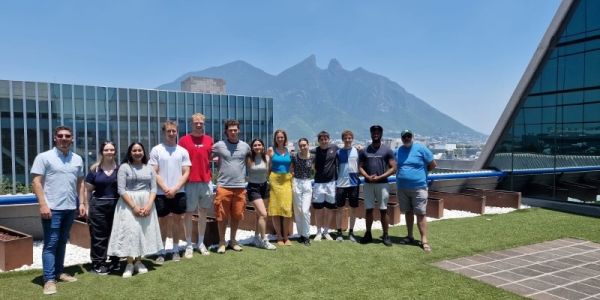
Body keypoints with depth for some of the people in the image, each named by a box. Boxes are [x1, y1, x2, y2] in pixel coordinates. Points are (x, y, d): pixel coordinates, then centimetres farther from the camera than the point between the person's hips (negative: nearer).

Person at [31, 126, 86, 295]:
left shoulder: (77, 159, 10)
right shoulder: (44, 157, -5)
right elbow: (36, 182, -9)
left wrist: (82, 203, 9)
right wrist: (43, 204, -17)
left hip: (70, 208, 5)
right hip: (52, 208, -5)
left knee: (62, 242, 15)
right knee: (51, 244, -3)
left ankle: (59, 272, 25)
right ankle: (49, 280, 0)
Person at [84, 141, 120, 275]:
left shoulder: (120, 169, 3)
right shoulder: (95, 169, 1)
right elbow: (88, 190, 4)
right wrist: (87, 207, -2)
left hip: (116, 206, 1)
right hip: (98, 206, -1)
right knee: (99, 236, 3)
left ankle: (115, 262, 23)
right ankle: (98, 264, 13)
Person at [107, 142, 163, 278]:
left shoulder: (149, 168, 10)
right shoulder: (124, 167, -1)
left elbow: (153, 188, 6)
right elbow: (121, 190, -8)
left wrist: (149, 205, -10)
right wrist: (134, 207, -15)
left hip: (146, 204, 4)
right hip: (128, 204, -4)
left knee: (145, 231, 4)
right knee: (129, 232, -8)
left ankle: (139, 262, 14)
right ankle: (129, 264, 1)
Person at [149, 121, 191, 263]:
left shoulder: (182, 151, 4)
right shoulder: (156, 150, -1)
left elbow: (186, 173, 1)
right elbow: (154, 173, -4)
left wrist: (175, 189, -10)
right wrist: (165, 189, -12)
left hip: (178, 193, 2)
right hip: (161, 193, -2)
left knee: (177, 220, 9)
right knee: (163, 221, 6)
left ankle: (176, 250, 21)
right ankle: (161, 252, 15)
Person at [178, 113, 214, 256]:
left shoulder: (209, 140, 9)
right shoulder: (184, 140, -2)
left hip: (206, 182, 4)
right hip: (190, 182, -3)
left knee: (203, 213, 10)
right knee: (189, 213, 3)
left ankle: (201, 243, 22)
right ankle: (189, 245, 13)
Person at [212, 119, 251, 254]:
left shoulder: (245, 146, 6)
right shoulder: (219, 145, -1)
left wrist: (245, 174, 11)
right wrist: (220, 166, 0)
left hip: (240, 186, 2)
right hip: (223, 186, -2)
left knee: (237, 215, 9)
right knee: (222, 216, 3)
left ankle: (232, 240, 26)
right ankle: (222, 242, 18)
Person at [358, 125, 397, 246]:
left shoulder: (387, 150, 2)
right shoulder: (364, 151, 9)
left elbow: (393, 168, -2)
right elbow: (360, 167, 7)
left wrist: (380, 177, -13)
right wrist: (368, 177, -12)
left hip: (382, 184, -2)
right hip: (368, 184, 2)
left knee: (383, 210, 1)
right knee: (368, 209, 6)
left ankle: (385, 236, 9)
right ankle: (368, 234, 15)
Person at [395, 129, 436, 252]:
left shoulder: (421, 148, -4)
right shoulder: (398, 151, 8)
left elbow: (433, 165, 1)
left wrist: (420, 171, 5)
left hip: (418, 187, -4)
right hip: (402, 188, 4)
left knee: (421, 214, -5)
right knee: (408, 212, 14)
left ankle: (424, 241, -1)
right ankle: (410, 236, 26)